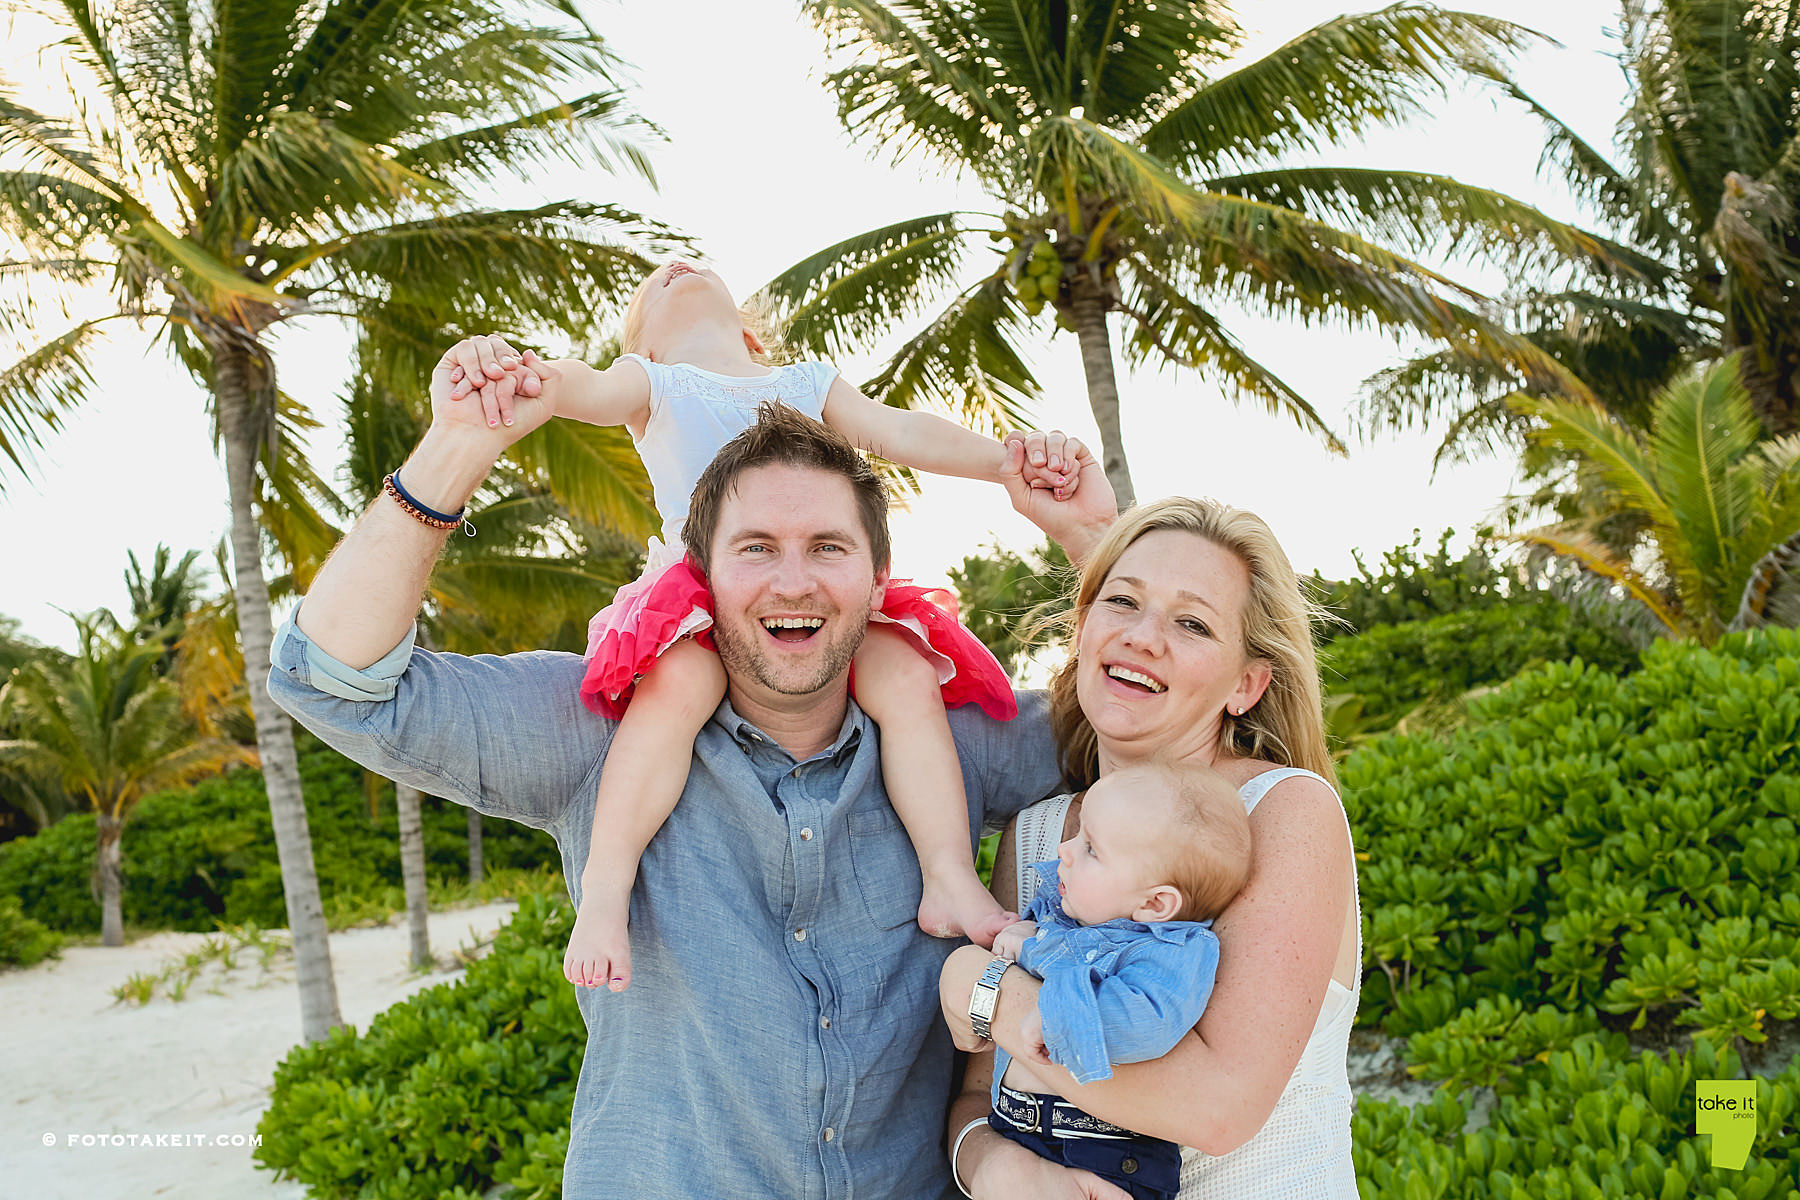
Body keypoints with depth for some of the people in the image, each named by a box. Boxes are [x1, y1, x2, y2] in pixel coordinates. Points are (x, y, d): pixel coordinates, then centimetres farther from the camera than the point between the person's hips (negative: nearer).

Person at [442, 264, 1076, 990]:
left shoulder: (810, 384, 20)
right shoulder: (653, 384, 12)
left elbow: (903, 434, 8)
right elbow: (590, 390, -11)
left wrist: (1011, 460, -8)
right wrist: (523, 370, -36)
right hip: (698, 593, -3)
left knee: (907, 677, -23)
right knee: (676, 684, -35)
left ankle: (952, 882, -19)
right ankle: (603, 892, -31)